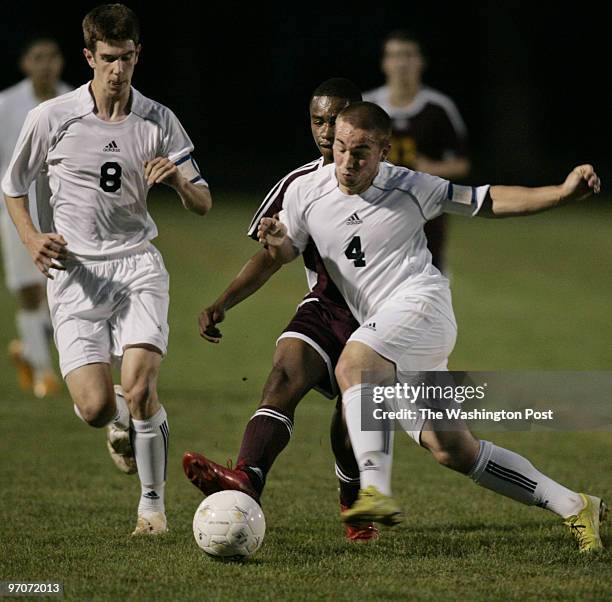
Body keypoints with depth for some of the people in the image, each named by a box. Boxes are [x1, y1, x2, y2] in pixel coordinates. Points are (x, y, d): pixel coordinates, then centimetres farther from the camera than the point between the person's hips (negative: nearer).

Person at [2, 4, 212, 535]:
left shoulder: (159, 121, 2)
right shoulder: (51, 118, -3)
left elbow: (203, 204, 7)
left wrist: (179, 179, -16)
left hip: (137, 265, 1)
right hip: (75, 272, -1)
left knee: (140, 389, -19)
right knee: (95, 407, -12)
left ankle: (153, 502, -1)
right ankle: (123, 420, 27)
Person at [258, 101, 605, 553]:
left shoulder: (409, 188, -1)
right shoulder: (305, 194, 6)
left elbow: (488, 202, 7)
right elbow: (290, 251, 21)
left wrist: (563, 193, -4)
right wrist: (277, 244, -5)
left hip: (421, 302, -5)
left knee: (353, 365, -34)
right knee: (451, 449, -2)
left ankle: (376, 490, -44)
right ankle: (574, 507, 9)